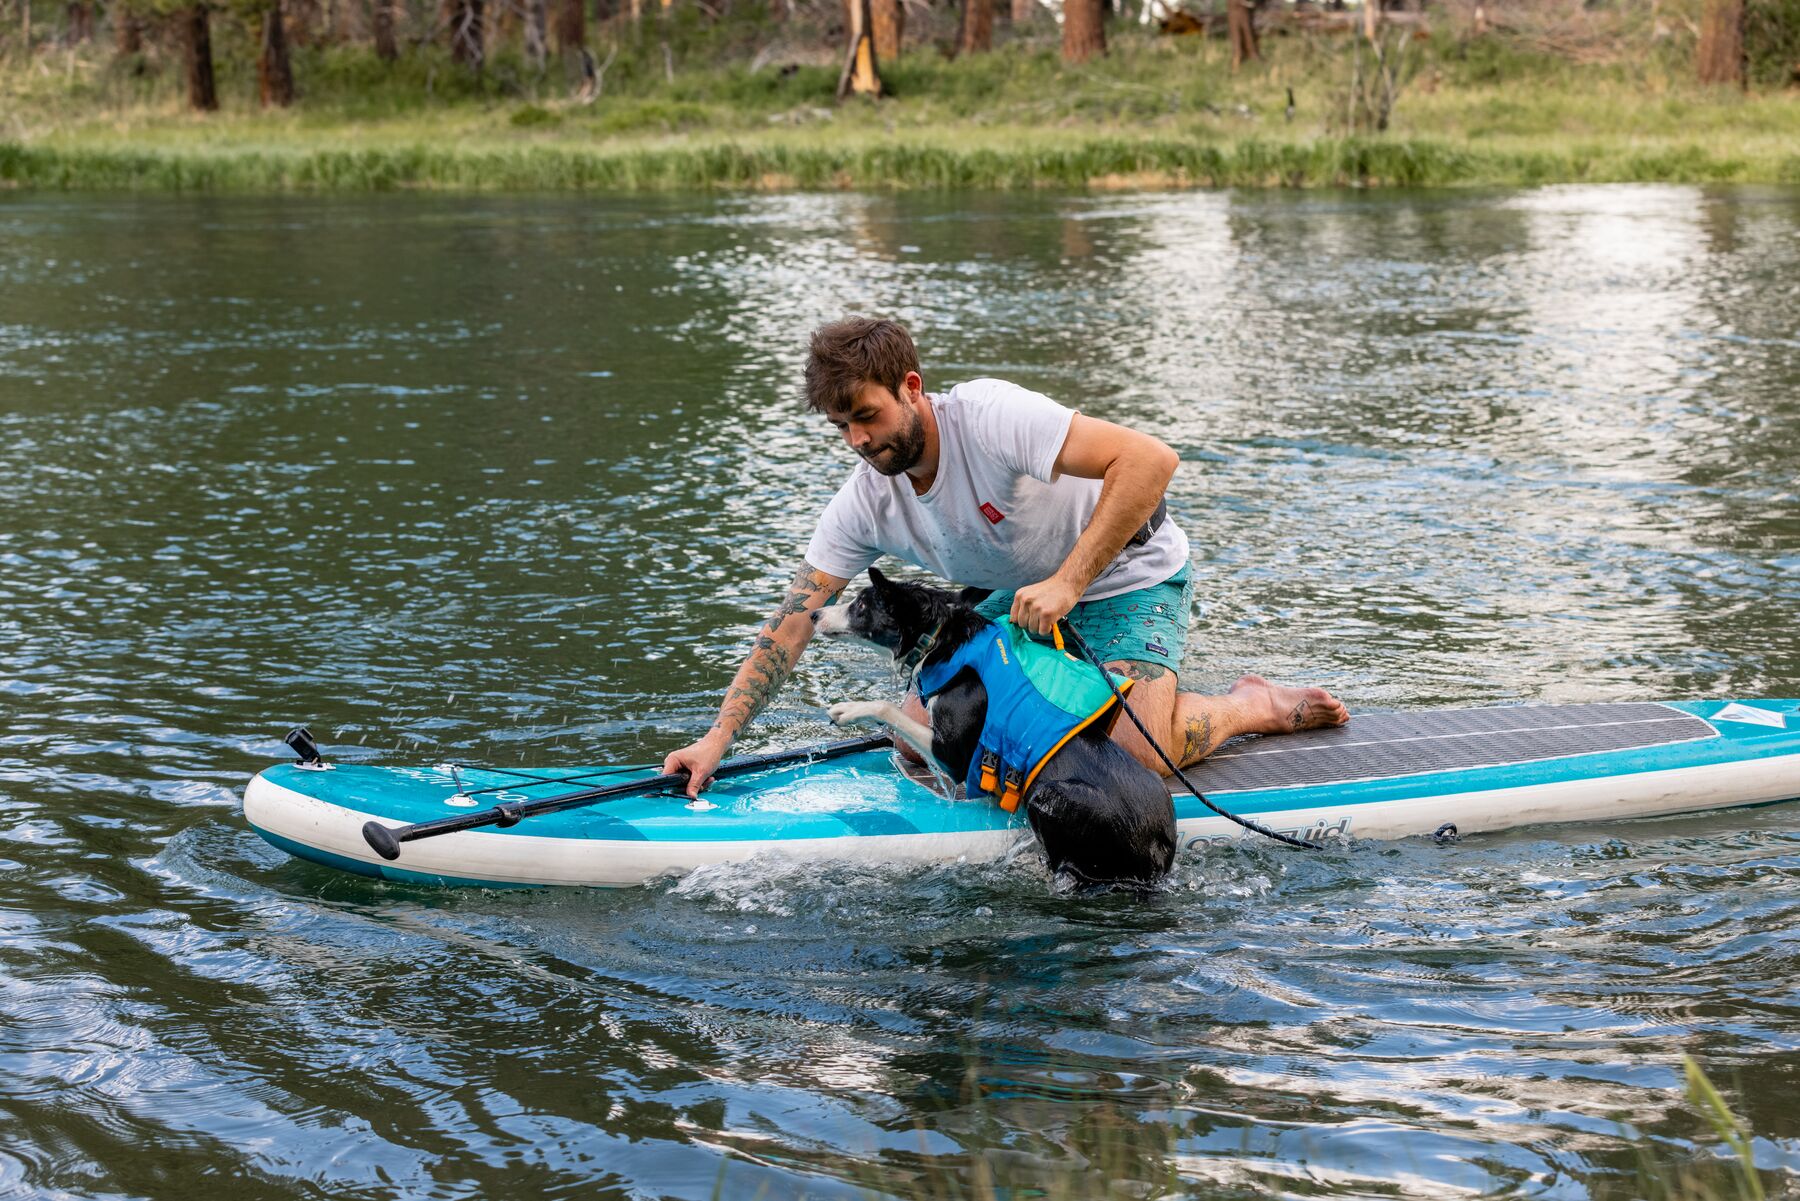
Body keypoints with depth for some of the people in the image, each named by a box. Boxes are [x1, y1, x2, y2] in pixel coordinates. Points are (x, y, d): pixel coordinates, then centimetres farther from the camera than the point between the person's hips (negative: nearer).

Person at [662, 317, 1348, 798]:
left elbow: (1149, 459, -38)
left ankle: (1253, 707, 4)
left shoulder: (987, 415, -31)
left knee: (1135, 758, -27)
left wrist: (1067, 582, -38)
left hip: (1129, 576, -7)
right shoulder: (864, 504, -11)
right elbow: (793, 618, -9)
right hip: (1023, 596, 7)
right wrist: (718, 739, -18)